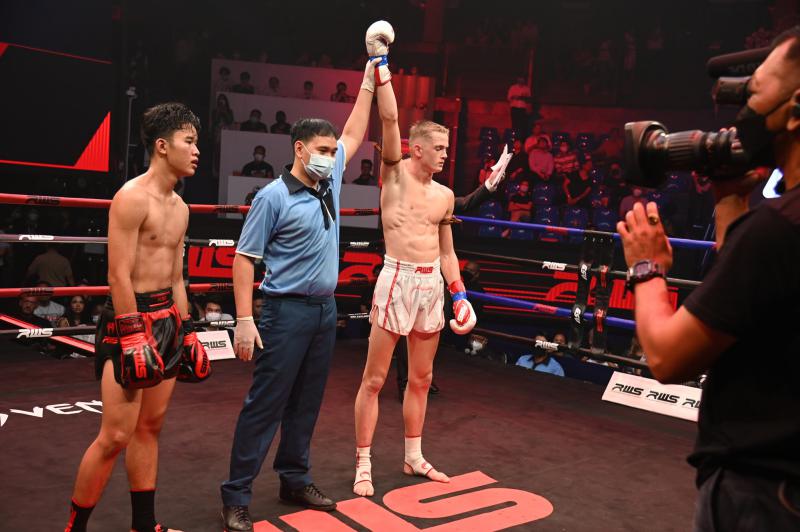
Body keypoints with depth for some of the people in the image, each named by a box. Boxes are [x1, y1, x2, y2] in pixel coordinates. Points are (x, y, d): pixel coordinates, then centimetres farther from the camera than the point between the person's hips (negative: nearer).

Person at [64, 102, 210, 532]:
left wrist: (186, 331, 18)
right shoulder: (132, 198, -13)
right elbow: (119, 276, -17)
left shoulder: (179, 207, 13)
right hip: (131, 318, -9)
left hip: (168, 318, 9)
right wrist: (132, 336, -21)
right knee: (116, 435, -5)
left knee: (151, 427, 14)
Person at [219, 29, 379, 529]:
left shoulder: (330, 183, 8)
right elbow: (245, 257, -10)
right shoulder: (274, 197, -11)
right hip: (287, 311, -7)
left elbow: (354, 133, 19)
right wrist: (245, 319, -16)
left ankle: (295, 480, 26)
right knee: (265, 404, -3)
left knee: (307, 404, 13)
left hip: (326, 309, 7)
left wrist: (370, 76, 19)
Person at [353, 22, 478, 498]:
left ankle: (414, 457, 28)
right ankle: (364, 465, 10)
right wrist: (381, 65, -15)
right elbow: (390, 119, -15)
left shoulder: (445, 195, 12)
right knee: (375, 378, 0)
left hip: (432, 284, 6)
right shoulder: (396, 173, -2)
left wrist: (460, 295, 10)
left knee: (421, 378, 14)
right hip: (398, 279, -6)